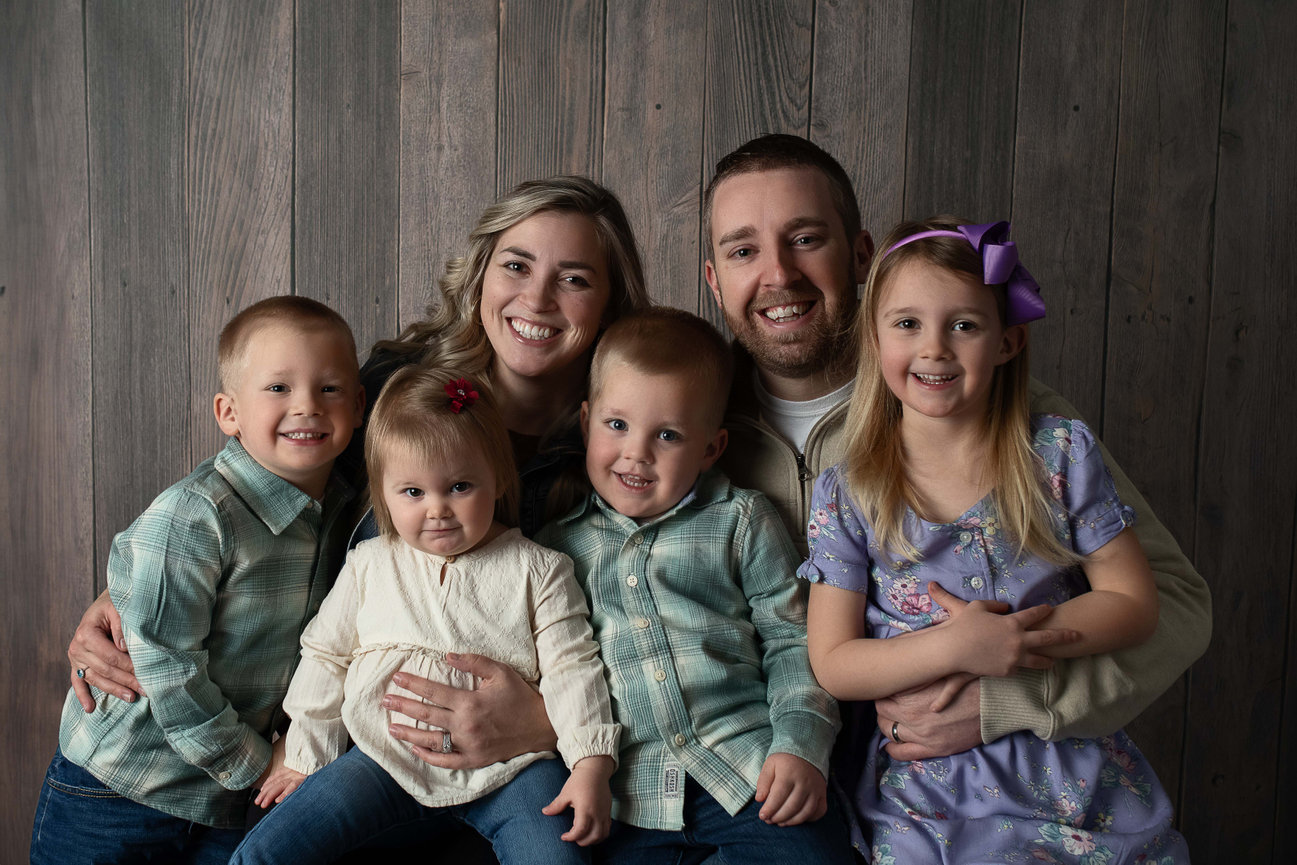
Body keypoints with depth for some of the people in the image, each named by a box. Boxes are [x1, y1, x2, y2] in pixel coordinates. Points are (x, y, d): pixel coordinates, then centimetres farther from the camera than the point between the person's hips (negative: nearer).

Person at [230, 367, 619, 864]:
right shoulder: (369, 565, 8)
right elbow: (326, 658, 15)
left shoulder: (537, 570, 1)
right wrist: (305, 758, 14)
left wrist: (591, 767, -11)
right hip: (385, 758, 2)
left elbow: (570, 666, -1)